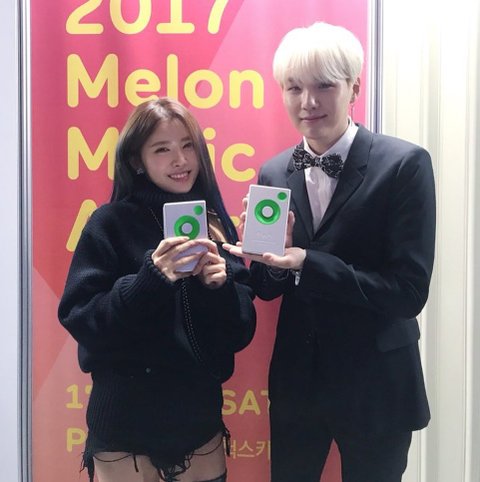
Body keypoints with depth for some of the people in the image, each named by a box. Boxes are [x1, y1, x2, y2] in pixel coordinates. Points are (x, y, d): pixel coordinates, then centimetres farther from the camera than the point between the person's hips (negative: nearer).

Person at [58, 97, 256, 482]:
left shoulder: (216, 224, 3)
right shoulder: (111, 224, -8)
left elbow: (241, 331, 2)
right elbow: (80, 320, -14)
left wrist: (221, 284, -16)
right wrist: (152, 277, -25)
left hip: (201, 417, 4)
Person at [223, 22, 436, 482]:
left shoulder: (405, 164, -14)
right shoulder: (273, 173, 0)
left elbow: (410, 292, -18)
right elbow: (267, 289, 4)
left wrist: (305, 262, -26)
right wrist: (270, 259, -18)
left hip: (376, 389, -4)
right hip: (295, 383, 4)